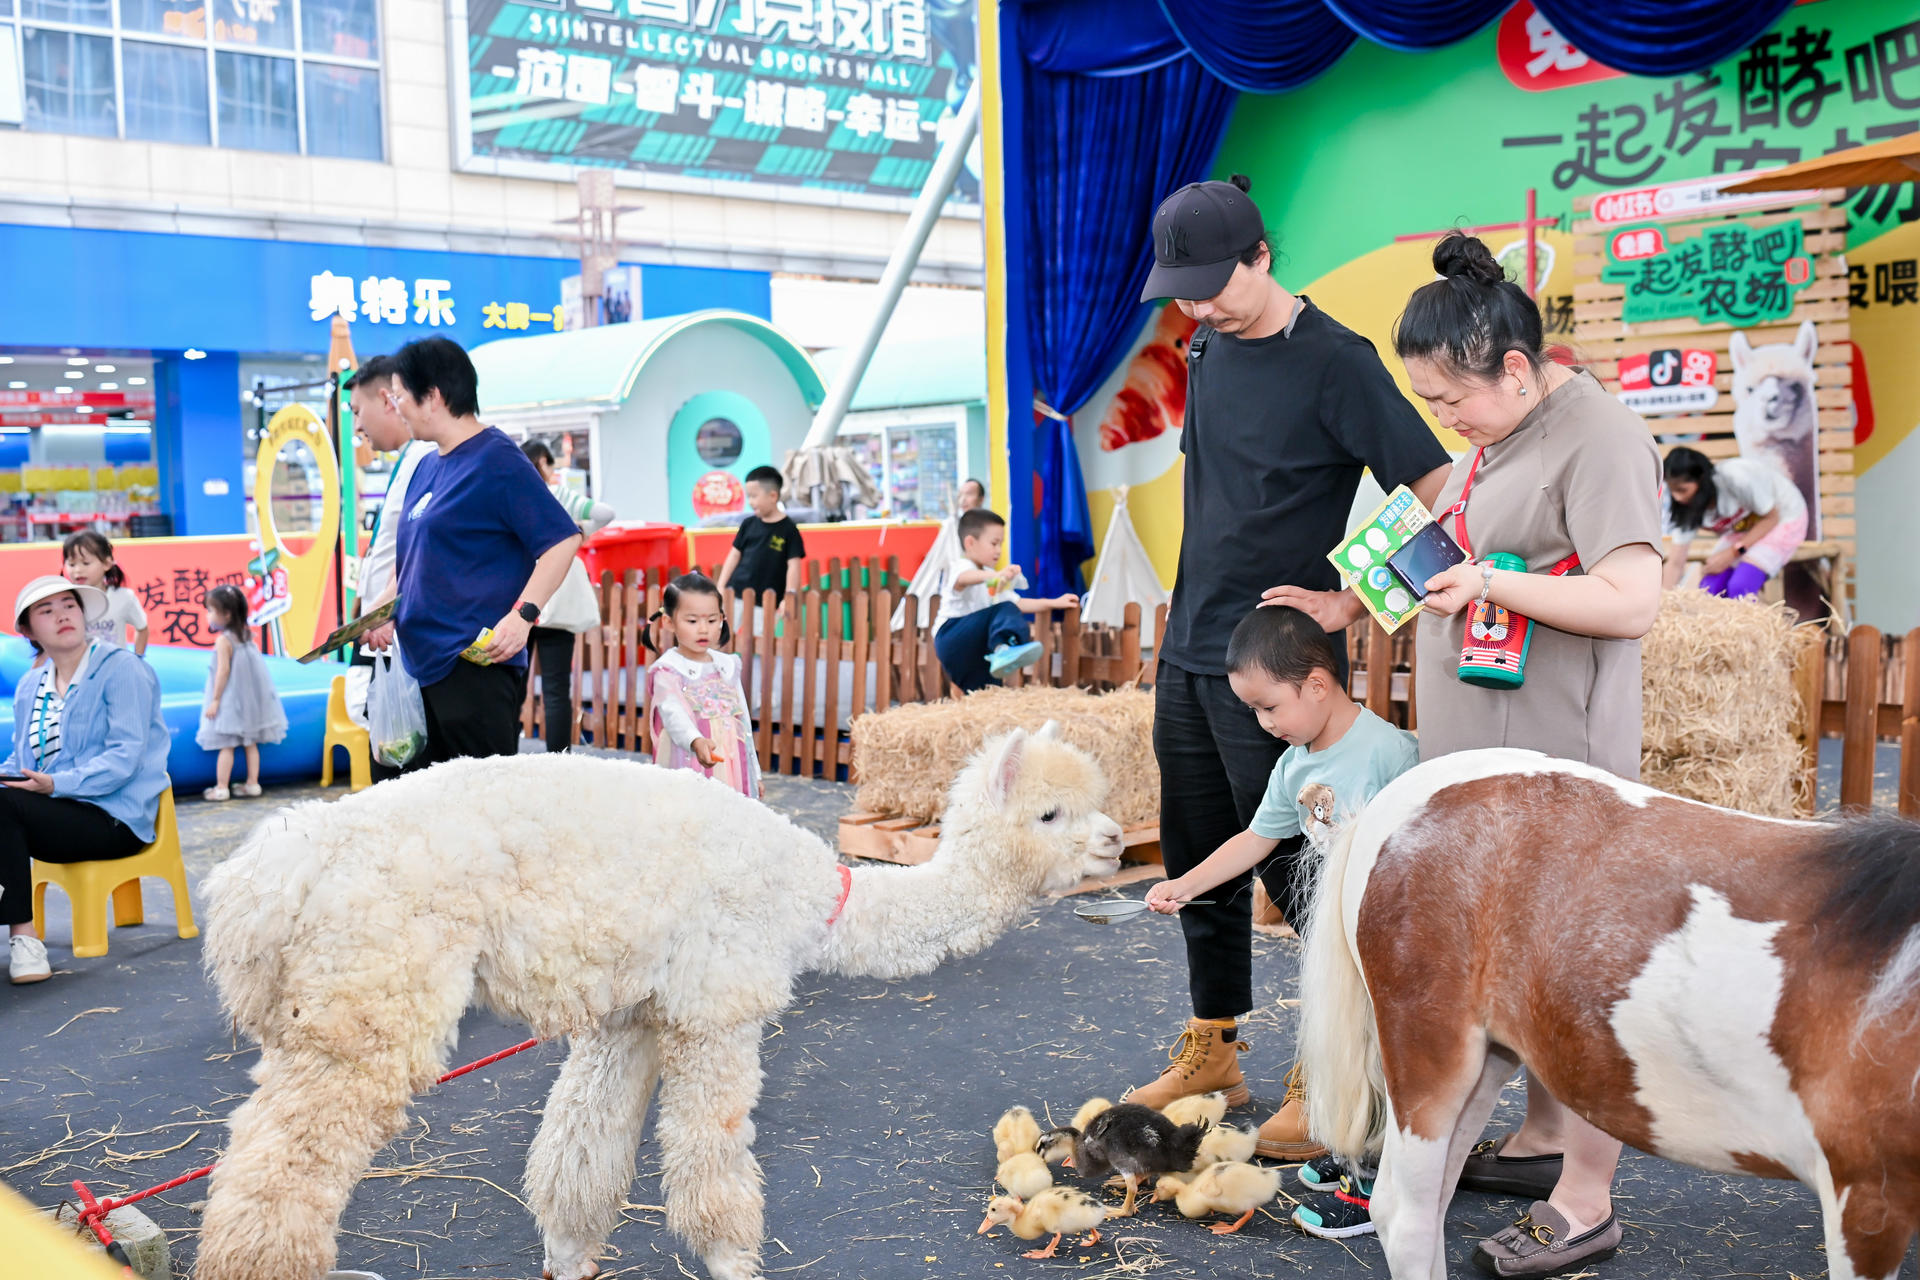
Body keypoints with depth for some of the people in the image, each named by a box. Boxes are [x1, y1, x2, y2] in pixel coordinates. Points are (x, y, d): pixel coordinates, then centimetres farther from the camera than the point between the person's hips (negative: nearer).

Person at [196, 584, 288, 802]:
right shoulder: (246, 635, 7)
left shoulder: (224, 640, -16)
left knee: (226, 745, -2)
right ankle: (253, 783, 16)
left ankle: (221, 788, 1)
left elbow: (223, 671, -18)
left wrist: (215, 700, -13)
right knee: (250, 743, 12)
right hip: (251, 699, 8)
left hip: (231, 698, -8)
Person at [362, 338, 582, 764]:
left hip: (476, 663, -9)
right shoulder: (427, 466, 16)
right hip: (426, 661, 9)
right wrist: (385, 606, 10)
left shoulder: (496, 459, -10)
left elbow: (562, 539, -16)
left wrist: (523, 614, -25)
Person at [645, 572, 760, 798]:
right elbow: (674, 714, -24)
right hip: (687, 775, -5)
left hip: (732, 772, 5)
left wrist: (754, 774, 19)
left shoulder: (728, 666, 11)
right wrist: (696, 742, -43)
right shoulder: (667, 670, -6)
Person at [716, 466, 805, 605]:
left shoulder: (788, 529, -7)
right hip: (735, 596, 4)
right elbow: (735, 555, 12)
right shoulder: (748, 524, 7)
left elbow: (793, 565, -9)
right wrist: (721, 588, 7)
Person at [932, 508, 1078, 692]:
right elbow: (964, 578, -32)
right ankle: (1002, 649, -54)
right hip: (951, 633, -10)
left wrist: (1053, 603, 20)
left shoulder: (992, 580, 26)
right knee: (1005, 611, -28)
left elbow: (1017, 602, 30)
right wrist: (996, 575, -53)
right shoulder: (960, 567, -6)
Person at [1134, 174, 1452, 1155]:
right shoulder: (1207, 347, 10)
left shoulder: (1334, 362, -13)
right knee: (1200, 859, 14)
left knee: (1294, 868, -4)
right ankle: (1211, 1056, 28)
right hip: (1188, 652, 8)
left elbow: (1437, 492, -16)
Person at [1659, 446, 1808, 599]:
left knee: (1739, 587, -25)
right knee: (1708, 590, -12)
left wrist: (1733, 552, -24)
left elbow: (1771, 517, -20)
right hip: (1742, 529, 6)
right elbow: (1675, 564, -14)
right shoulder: (1685, 507, -18)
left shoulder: (1735, 477, -35)